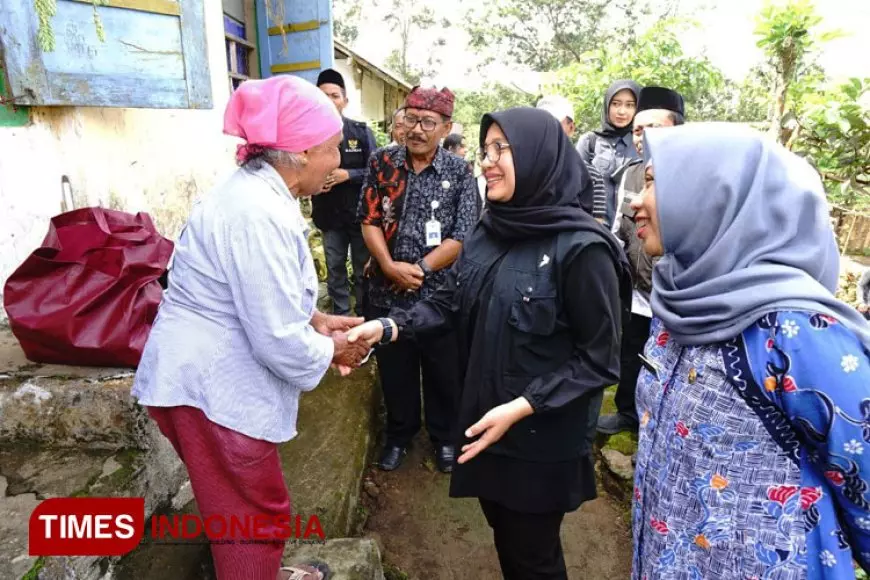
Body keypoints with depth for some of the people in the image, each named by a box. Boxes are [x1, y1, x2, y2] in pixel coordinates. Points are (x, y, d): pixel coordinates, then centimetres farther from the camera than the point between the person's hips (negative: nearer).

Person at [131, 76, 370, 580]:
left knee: (253, 506, 27)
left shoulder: (260, 194, 6)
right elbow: (279, 341, -26)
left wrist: (317, 320, 6)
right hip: (210, 385, -10)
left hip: (217, 375, 10)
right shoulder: (259, 215, -27)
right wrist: (331, 351, -8)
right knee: (254, 513, 10)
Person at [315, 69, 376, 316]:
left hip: (359, 213, -1)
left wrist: (347, 175, -18)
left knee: (363, 269, 9)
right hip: (329, 216, 2)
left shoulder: (362, 132, -2)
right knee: (334, 270, 12)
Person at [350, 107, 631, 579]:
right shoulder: (487, 231, 1)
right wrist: (386, 327, -13)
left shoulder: (581, 247, -20)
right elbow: (450, 303, 2)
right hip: (485, 423, 6)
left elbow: (598, 360, -17)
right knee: (505, 539, 26)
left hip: (543, 439, -6)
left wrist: (521, 408, -23)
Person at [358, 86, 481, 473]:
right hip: (387, 293, 2)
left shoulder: (459, 172, -5)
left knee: (443, 373, 14)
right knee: (394, 370, 17)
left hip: (440, 295, -1)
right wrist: (390, 266, -16)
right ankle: (399, 433, 40)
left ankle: (445, 436, 38)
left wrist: (419, 269, -15)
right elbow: (369, 221, -2)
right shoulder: (382, 163, 1)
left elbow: (464, 236, -10)